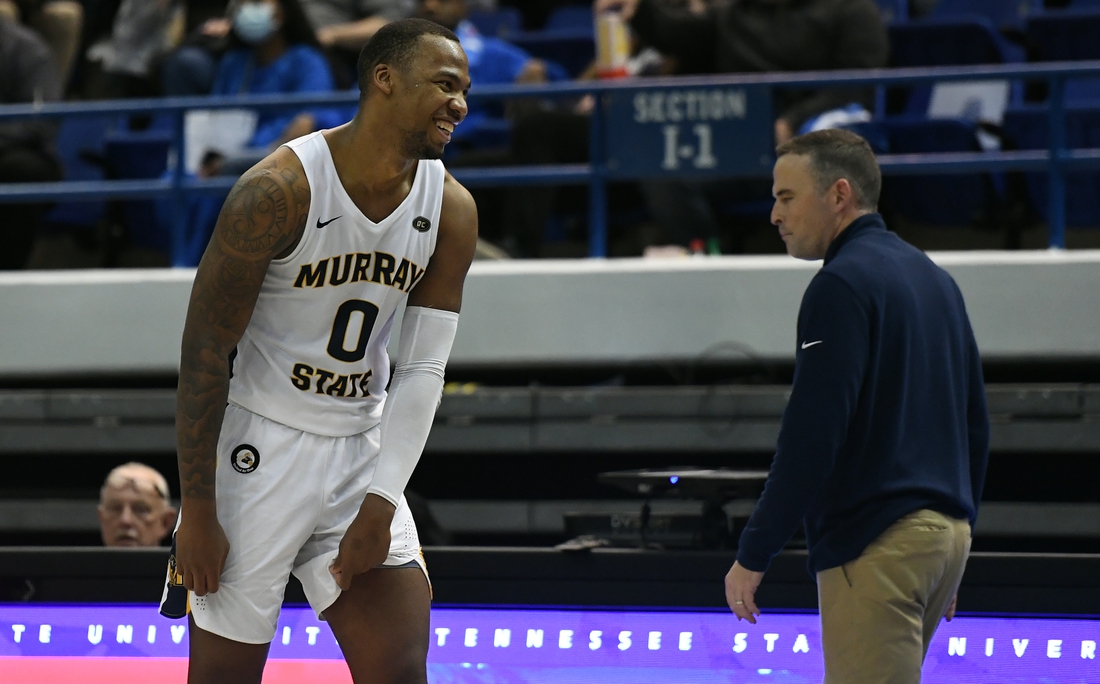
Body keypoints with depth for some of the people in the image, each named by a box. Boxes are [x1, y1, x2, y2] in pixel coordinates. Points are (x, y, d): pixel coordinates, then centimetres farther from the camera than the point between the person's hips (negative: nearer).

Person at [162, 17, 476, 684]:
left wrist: (381, 504, -10)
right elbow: (205, 350, -15)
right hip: (257, 448, -5)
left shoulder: (452, 210, -2)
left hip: (361, 451, 5)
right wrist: (197, 513, -15)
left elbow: (423, 369, 0)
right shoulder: (278, 190, -19)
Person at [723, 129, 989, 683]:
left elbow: (810, 435, -18)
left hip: (875, 546, -10)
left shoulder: (843, 285, -12)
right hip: (944, 533, 10)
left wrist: (753, 554, -14)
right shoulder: (934, 279, 17)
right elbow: (975, 423, 21)